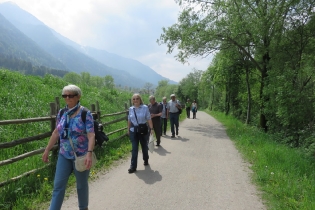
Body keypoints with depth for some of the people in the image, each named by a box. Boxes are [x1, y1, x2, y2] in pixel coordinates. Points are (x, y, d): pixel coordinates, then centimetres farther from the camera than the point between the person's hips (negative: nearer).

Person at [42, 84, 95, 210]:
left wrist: (89, 153, -30)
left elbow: (91, 135, -19)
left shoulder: (85, 114, -14)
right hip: (64, 155, 4)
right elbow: (56, 133, 11)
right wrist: (47, 150, 12)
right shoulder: (62, 113, 2)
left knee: (81, 185, 13)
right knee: (58, 185, 6)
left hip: (81, 156, -4)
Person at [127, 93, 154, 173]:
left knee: (144, 146, 15)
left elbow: (149, 119, -7)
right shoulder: (131, 109, 2)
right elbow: (129, 120, 10)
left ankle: (146, 160, 40)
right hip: (133, 130, 2)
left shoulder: (145, 107, -8)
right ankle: (133, 166, 3)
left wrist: (151, 129, -11)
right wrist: (128, 130, 12)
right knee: (134, 148, -1)